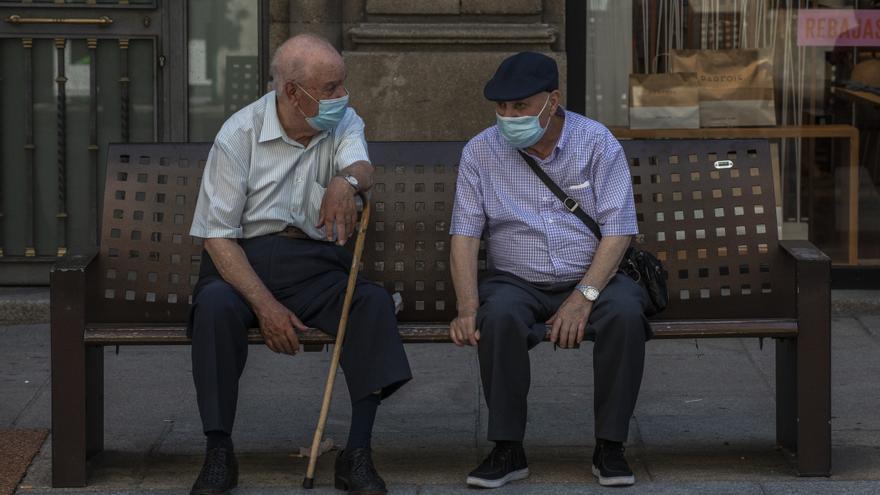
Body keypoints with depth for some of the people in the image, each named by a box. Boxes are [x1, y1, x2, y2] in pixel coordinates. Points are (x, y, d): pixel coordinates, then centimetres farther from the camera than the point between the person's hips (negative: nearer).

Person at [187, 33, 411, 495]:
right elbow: (217, 234, -8)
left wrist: (346, 180, -47)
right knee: (215, 306, -34)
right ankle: (219, 454, -24)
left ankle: (357, 454, -25)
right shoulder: (240, 134, -6)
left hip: (315, 262, 2)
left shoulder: (344, 123, 4)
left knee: (375, 302, -27)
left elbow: (363, 168, -20)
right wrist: (264, 304, -21)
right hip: (245, 258, -2)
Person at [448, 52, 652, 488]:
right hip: (517, 282, 0)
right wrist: (467, 308, -19)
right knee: (499, 316, -34)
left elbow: (617, 230, -9)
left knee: (625, 312, -32)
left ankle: (610, 447, -19)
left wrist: (584, 296, -22)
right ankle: (507, 450, -23)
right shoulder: (480, 152, 0)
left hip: (591, 279, 0)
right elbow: (464, 234, -4)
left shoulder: (597, 143, -4)